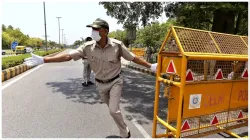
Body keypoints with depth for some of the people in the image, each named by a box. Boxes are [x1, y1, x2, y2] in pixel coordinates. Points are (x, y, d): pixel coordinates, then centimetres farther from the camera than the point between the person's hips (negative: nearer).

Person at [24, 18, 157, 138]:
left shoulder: (117, 45, -20)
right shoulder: (88, 47, -16)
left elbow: (133, 58, -10)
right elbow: (68, 56, -19)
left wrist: (150, 66, -7)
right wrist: (43, 59, -25)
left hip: (115, 82, -3)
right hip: (100, 84, 4)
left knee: (113, 110, -11)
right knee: (113, 109, 19)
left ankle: (125, 133, 17)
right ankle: (124, 130, 45)